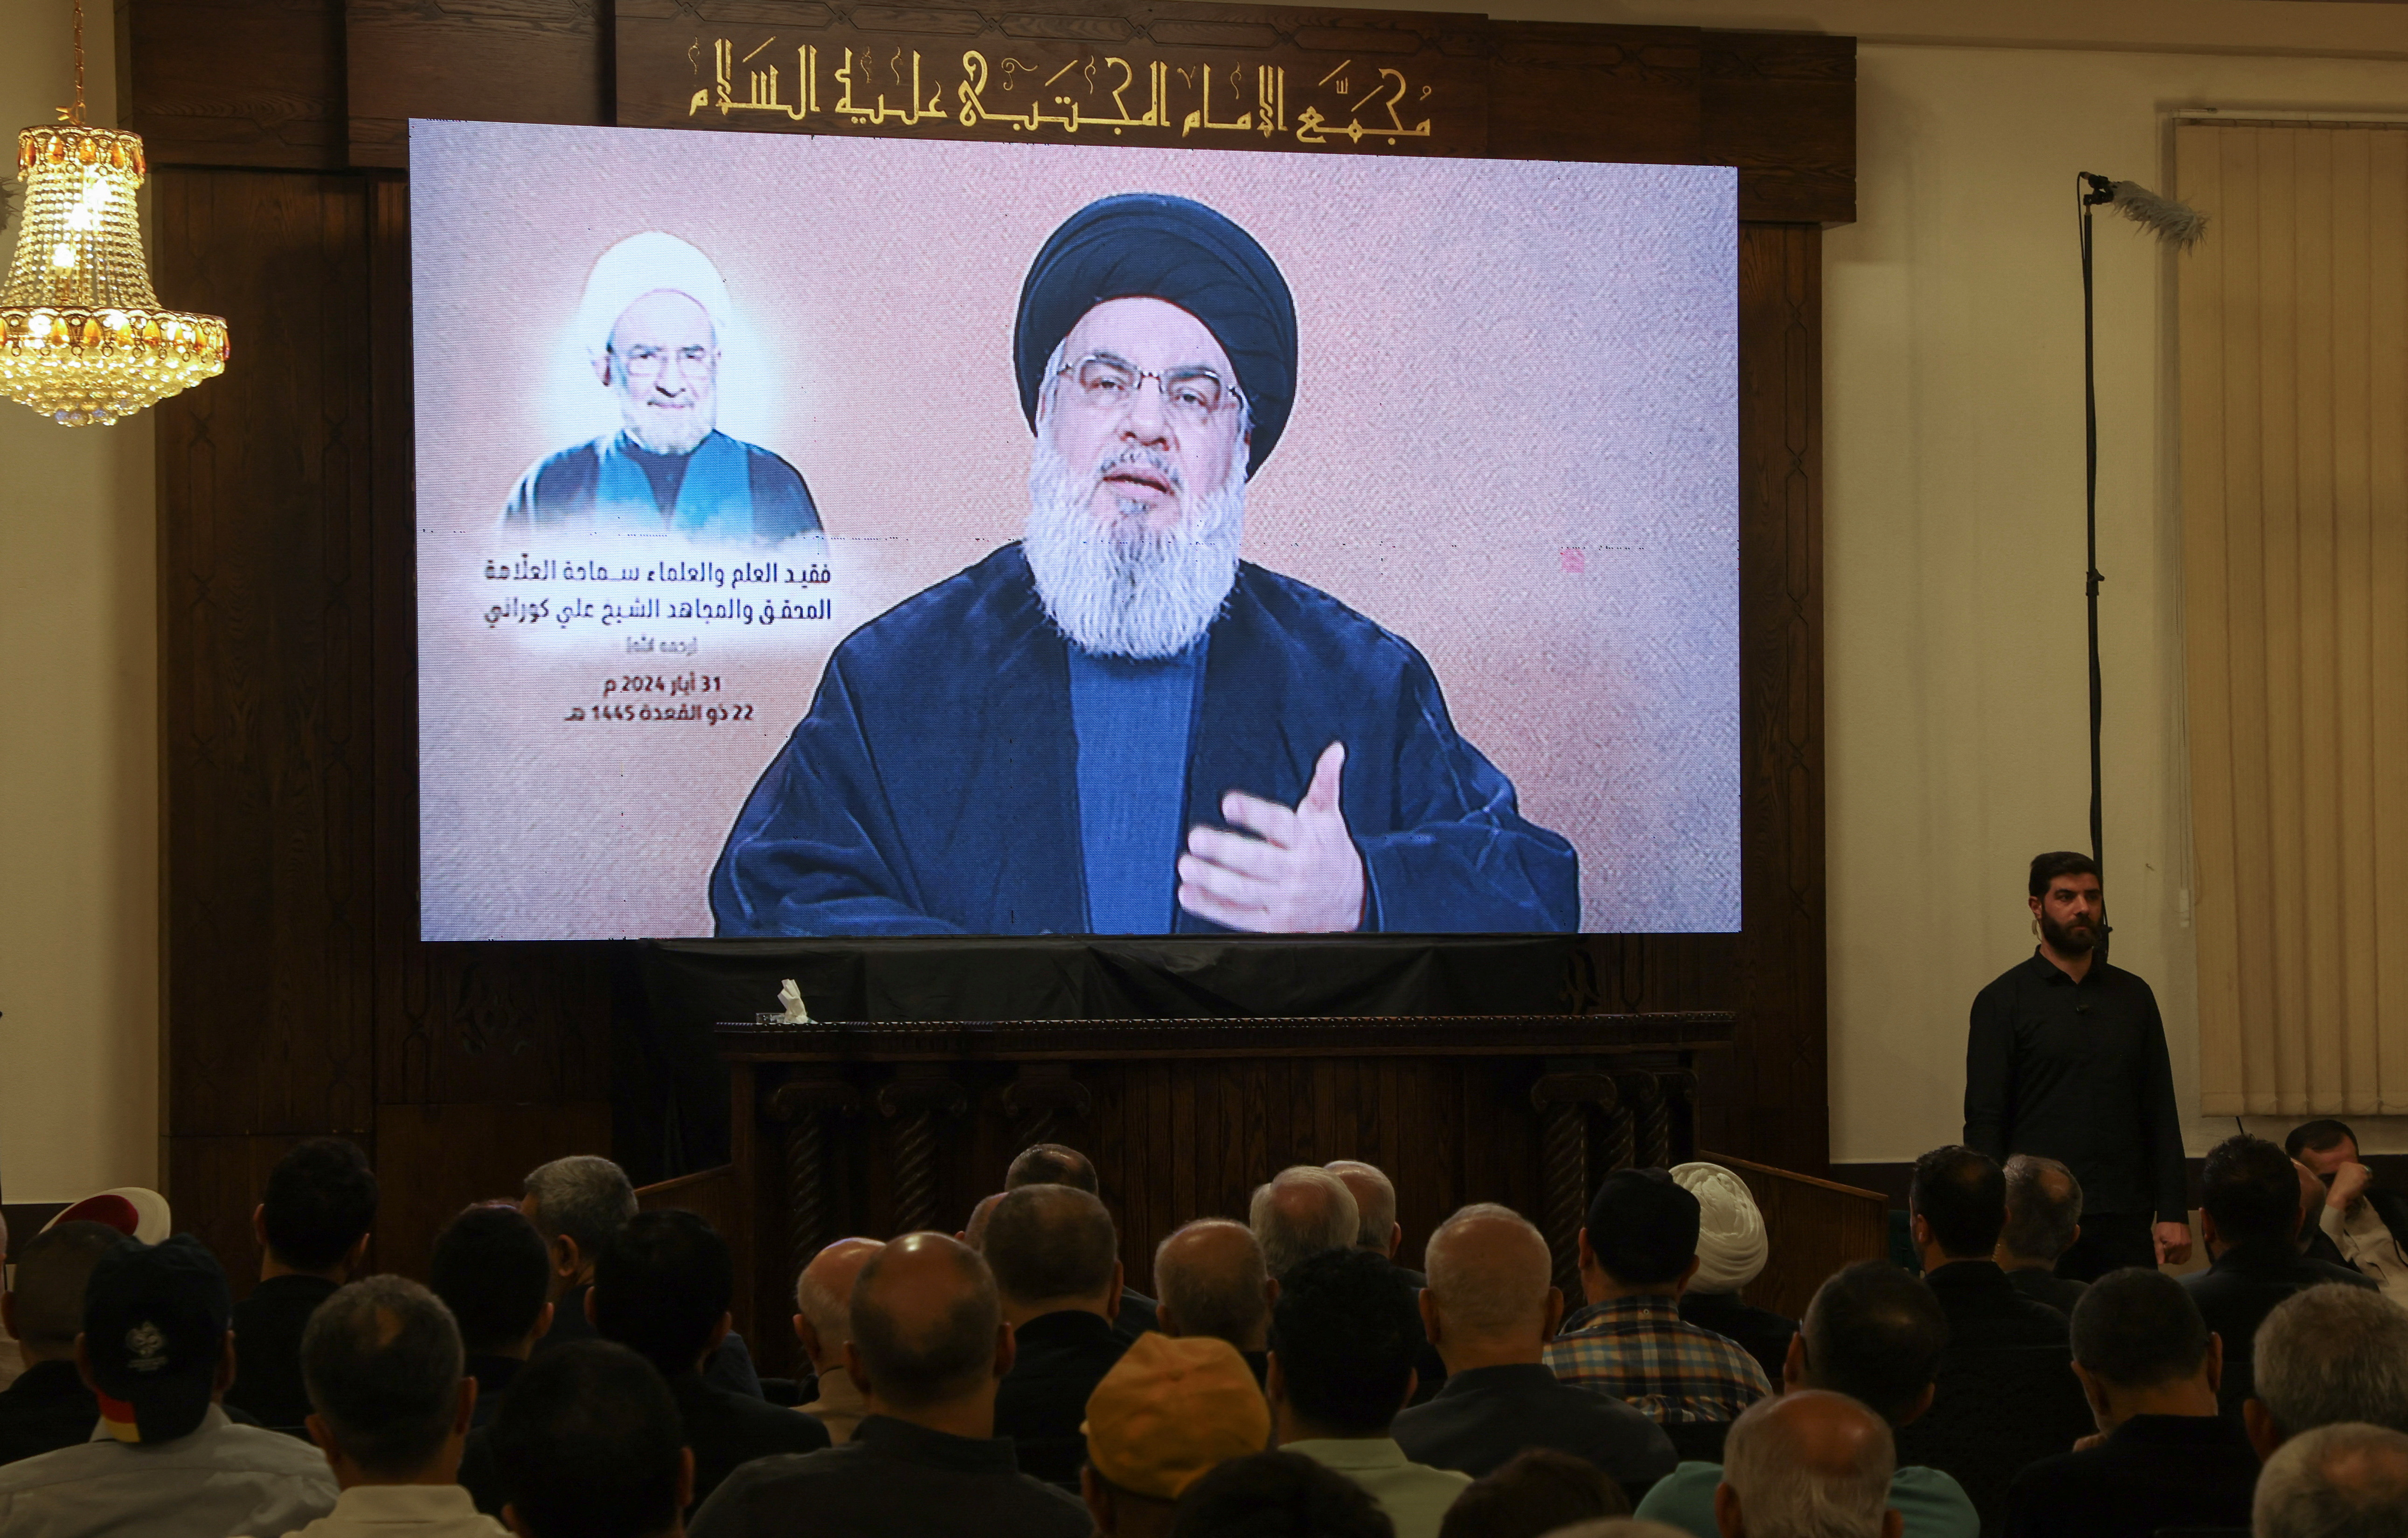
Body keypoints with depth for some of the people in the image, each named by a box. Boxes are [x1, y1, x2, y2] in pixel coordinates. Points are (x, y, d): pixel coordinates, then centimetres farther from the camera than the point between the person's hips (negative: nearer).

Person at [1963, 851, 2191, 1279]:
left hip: (2124, 1223, 3)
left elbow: (2161, 1113, 11)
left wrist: (2174, 1212, 3)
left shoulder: (2133, 996, 12)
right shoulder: (2003, 1000, 1)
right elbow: (1984, 1121, -3)